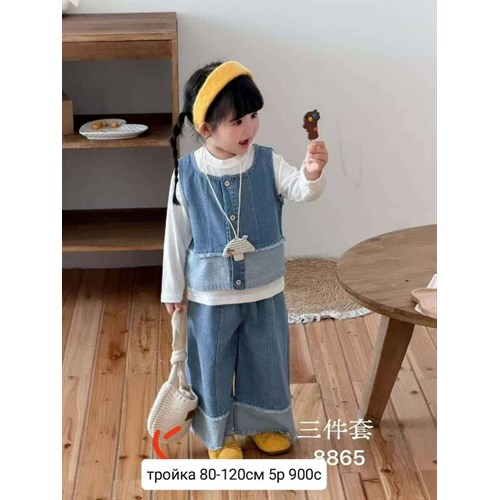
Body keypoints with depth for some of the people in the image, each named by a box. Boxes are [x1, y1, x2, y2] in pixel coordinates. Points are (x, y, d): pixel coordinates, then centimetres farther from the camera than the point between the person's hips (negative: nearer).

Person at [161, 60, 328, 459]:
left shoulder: (268, 163, -9)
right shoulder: (187, 173, -12)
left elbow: (302, 191, -23)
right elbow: (177, 235, -4)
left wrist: (313, 172, -45)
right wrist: (173, 289, 1)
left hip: (265, 291, 2)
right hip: (210, 295, -1)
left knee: (266, 360, 17)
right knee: (213, 365, 13)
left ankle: (265, 424, 41)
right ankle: (219, 434, 35)